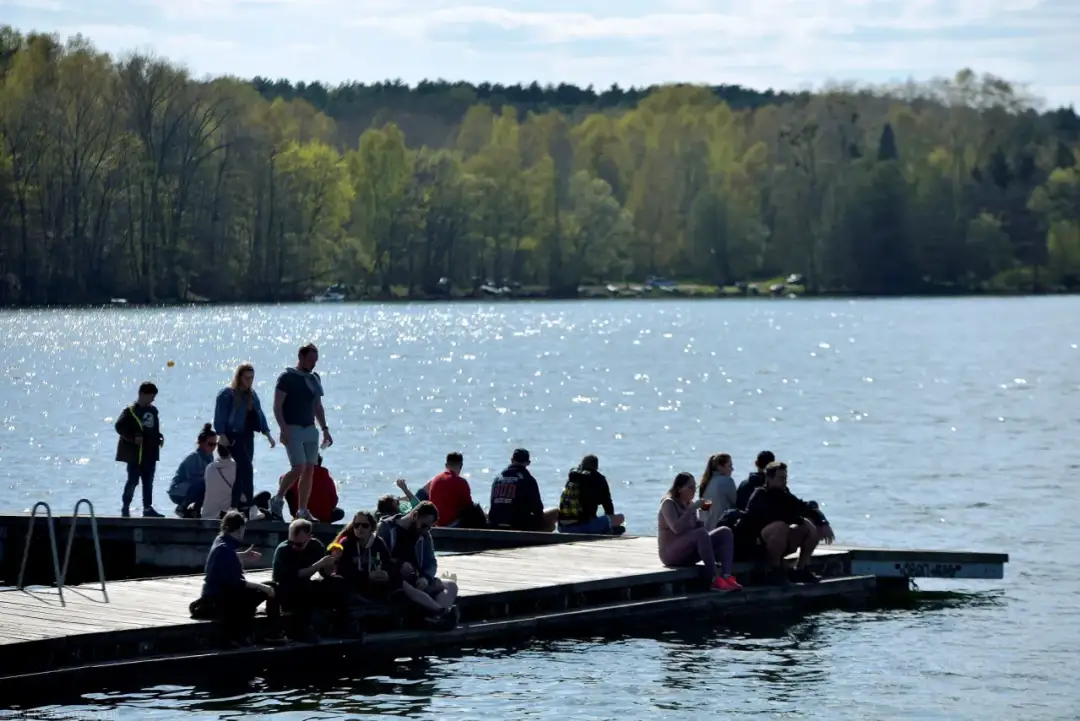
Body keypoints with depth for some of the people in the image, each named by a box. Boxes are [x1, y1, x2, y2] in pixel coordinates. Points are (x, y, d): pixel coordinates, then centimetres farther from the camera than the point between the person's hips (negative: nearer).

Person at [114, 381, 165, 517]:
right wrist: (133, 437, -19)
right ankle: (125, 507, 7)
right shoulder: (130, 411, -10)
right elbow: (119, 426, -12)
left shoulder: (153, 410, 11)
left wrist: (159, 437, 6)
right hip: (135, 453, -7)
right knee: (133, 480, -4)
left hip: (150, 453, 7)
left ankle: (148, 508, 14)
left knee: (148, 481, 9)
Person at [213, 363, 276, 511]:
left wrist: (267, 433, 13)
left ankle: (235, 503, 13)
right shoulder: (227, 393, -6)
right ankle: (249, 503, -18)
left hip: (248, 435, 8)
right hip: (234, 436, -8)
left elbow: (259, 414, 19)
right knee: (246, 468, -16)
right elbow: (220, 416, -10)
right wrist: (221, 435, -18)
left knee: (242, 470, 7)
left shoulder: (252, 395, 17)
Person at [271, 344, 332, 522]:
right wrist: (284, 429, -19)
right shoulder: (287, 377, -6)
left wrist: (325, 429, 16)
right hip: (293, 429, -7)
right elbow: (277, 406, -11)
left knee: (309, 470, 2)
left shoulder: (315, 379, 15)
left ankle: (303, 511, 6)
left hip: (310, 429, 7)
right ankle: (278, 500, 2)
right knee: (298, 468, -15)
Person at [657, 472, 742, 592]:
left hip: (689, 553, 9)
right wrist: (692, 509, -23)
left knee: (725, 532, -7)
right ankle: (715, 580, -42)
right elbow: (676, 528, -25)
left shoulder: (690, 504, 16)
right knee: (701, 533, -35)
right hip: (670, 553, -9)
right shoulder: (668, 503, -9)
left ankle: (727, 576, -30)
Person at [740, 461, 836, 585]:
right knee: (780, 526, -37)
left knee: (813, 527, 1)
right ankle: (775, 571, -23)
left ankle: (800, 570, 3)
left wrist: (823, 523, -13)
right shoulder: (760, 496, -13)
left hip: (781, 544, 8)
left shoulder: (784, 495, 10)